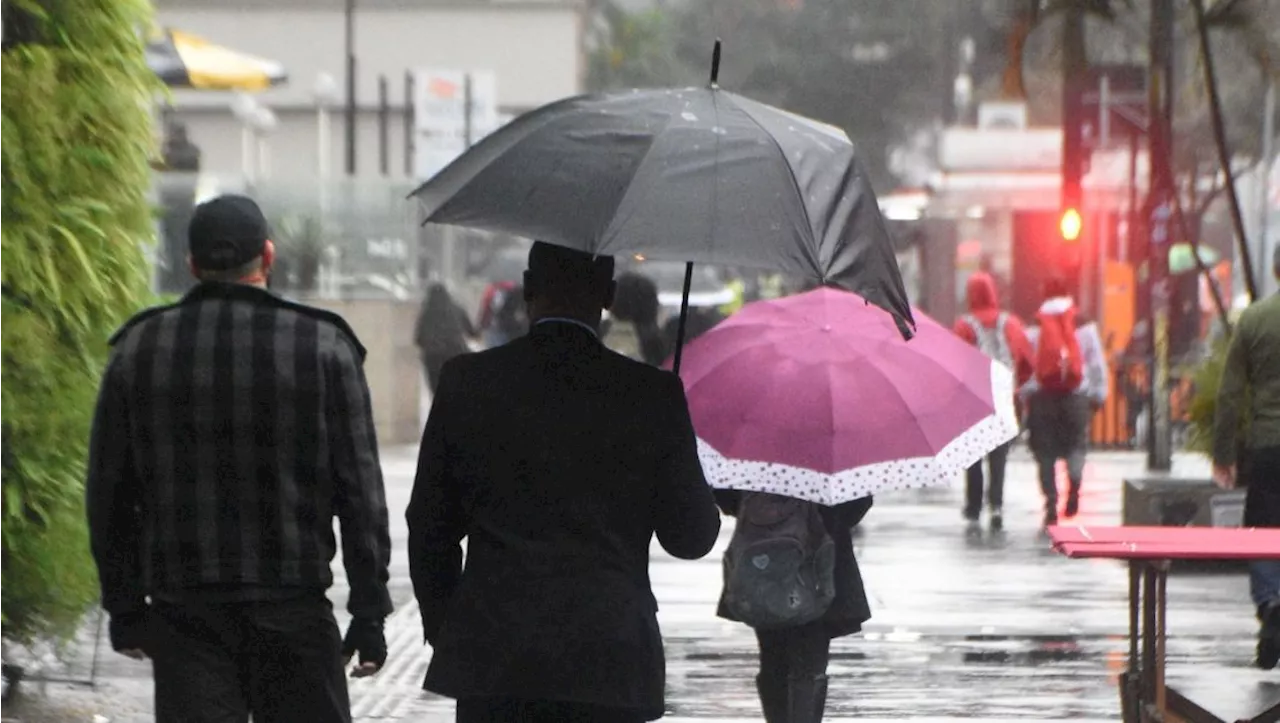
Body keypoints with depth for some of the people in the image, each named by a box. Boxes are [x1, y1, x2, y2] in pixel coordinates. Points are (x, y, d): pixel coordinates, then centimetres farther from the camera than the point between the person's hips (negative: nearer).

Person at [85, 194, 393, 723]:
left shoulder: (138, 349, 4)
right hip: (293, 607, -1)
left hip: (182, 614, 2)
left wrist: (124, 606, 14)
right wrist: (369, 611, 0)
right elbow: (360, 488, -3)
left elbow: (109, 496, 7)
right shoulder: (322, 347, -2)